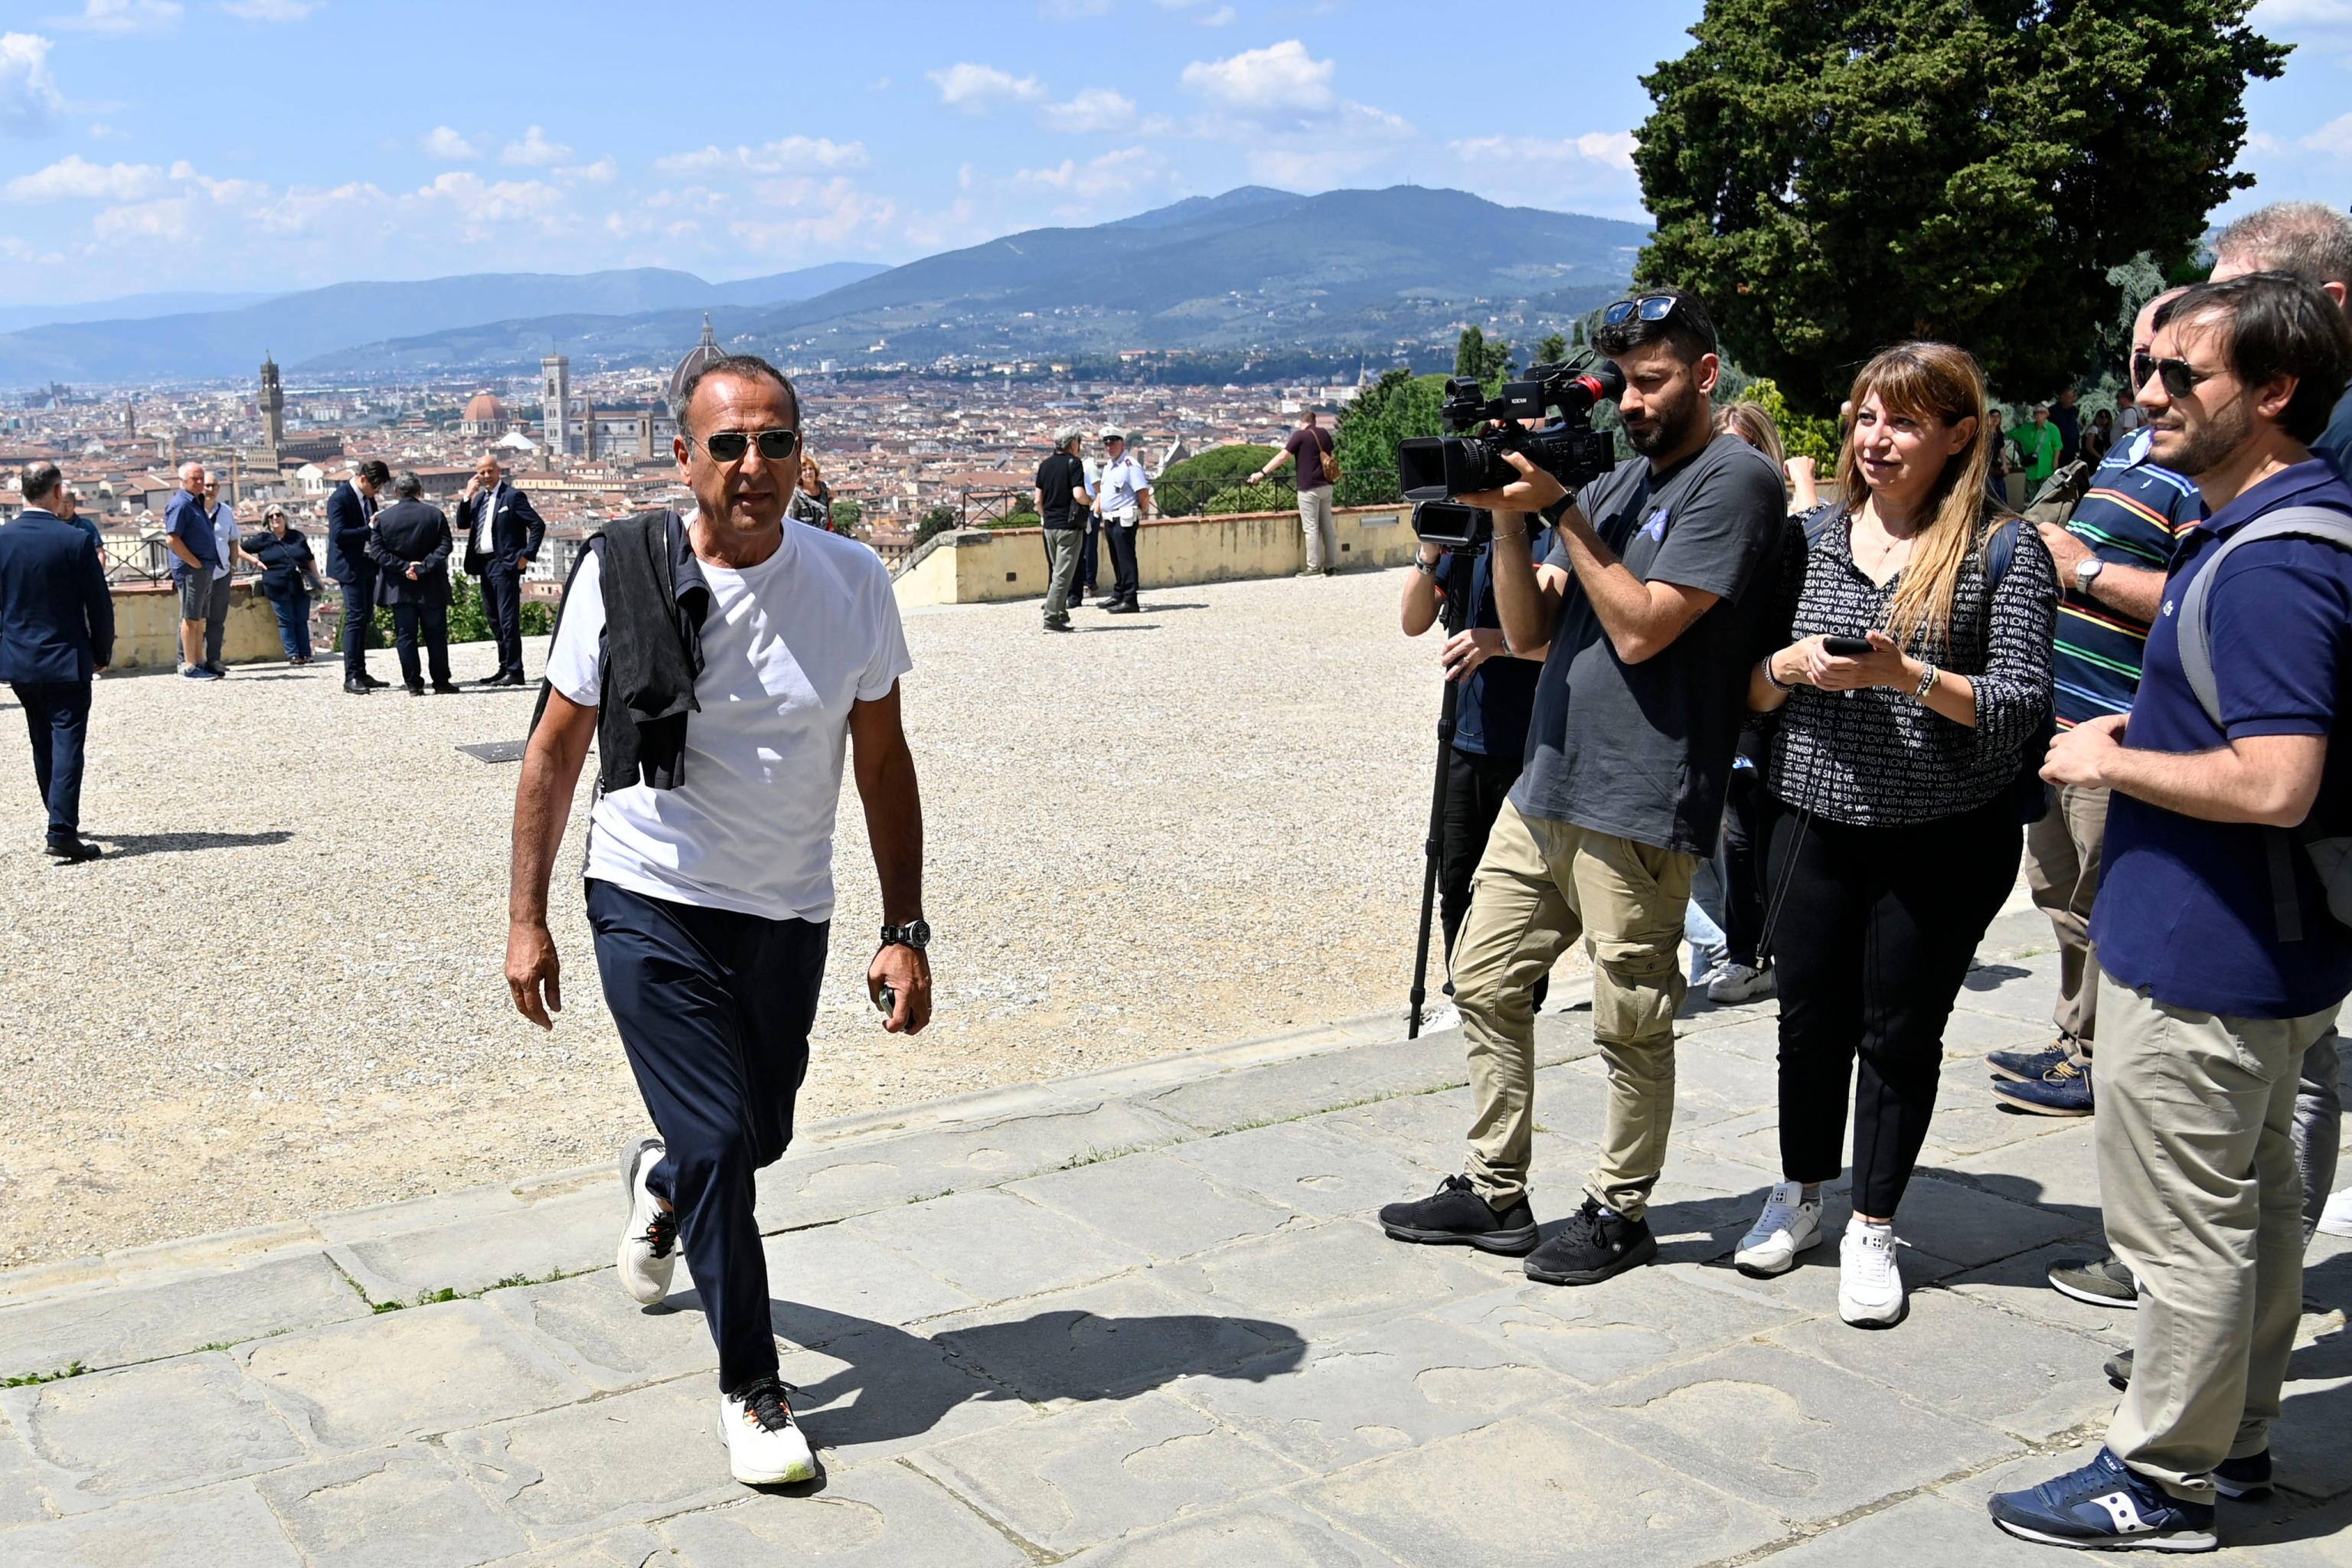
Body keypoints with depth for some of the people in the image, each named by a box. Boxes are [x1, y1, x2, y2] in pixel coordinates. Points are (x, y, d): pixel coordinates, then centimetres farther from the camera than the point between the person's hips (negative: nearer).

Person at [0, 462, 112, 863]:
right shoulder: (76, 540, -14)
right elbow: (99, 605, -9)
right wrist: (102, 654, 4)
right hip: (66, 662, -5)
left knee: (43, 746, 18)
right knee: (67, 744, -4)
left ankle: (62, 822, 30)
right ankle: (63, 835, -11)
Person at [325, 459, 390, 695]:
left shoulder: (368, 498, 10)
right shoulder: (340, 498, -15)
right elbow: (338, 534, -23)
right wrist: (370, 529, -26)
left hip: (367, 565, 9)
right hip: (349, 567, -9)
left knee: (366, 619, 11)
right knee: (355, 618, -11)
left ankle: (361, 673, 18)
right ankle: (351, 677, -9)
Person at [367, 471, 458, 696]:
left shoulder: (384, 517, -2)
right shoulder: (435, 514, -4)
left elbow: (376, 551, -8)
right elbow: (446, 546, -12)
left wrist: (404, 567, -11)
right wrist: (423, 567, -15)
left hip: (400, 588, 0)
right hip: (432, 588, 0)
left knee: (405, 636, 5)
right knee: (436, 635, 8)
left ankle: (413, 684, 3)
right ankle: (441, 682, 9)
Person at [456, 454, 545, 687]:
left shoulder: (513, 496, -5)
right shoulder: (479, 498, 16)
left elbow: (538, 525, -8)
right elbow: (462, 525, 9)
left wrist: (527, 555, -13)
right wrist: (467, 496, 0)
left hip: (505, 565, -8)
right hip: (484, 564, 8)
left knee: (508, 620, -9)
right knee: (495, 621, 11)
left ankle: (514, 672, -9)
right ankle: (504, 669, 17)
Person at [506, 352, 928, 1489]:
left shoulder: (852, 582, -6)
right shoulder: (622, 571, -10)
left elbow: (883, 764, 1)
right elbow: (556, 750, -1)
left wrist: (905, 934, -3)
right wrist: (526, 919, -1)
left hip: (788, 917, 3)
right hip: (651, 906, -3)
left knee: (758, 1136, 17)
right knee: (716, 1142, -9)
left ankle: (661, 1183, 54)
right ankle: (752, 1392, 10)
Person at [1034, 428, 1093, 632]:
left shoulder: (1045, 465, 10)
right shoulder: (1073, 463, -9)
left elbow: (1038, 500, 10)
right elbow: (1079, 494, -20)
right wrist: (1090, 500, 0)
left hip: (1050, 525, 7)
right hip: (1068, 525, -7)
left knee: (1056, 572, 17)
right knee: (1063, 574, -6)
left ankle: (1061, 615, 20)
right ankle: (1052, 620, -11)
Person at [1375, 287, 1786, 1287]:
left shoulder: (1734, 481, -7)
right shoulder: (1614, 483, 16)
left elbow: (1641, 630, -17)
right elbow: (1530, 631, 10)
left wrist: (1560, 509, -12)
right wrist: (1508, 517, -4)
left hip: (1639, 808, -8)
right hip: (1545, 785, 8)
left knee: (1630, 1023, 3)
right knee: (1484, 979, 12)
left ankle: (1619, 1212, 19)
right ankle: (1493, 1192, 24)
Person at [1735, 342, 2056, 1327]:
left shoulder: (2004, 550, -6)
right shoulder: (1819, 538, 5)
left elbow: (2022, 704, -12)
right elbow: (1754, 692, 9)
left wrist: (1906, 675, -24)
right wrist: (1790, 665, -13)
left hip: (1945, 840, -3)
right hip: (1816, 825, 3)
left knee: (1901, 1032, 7)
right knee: (1811, 1018, 13)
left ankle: (1873, 1229, 24)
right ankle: (1801, 1193, 36)